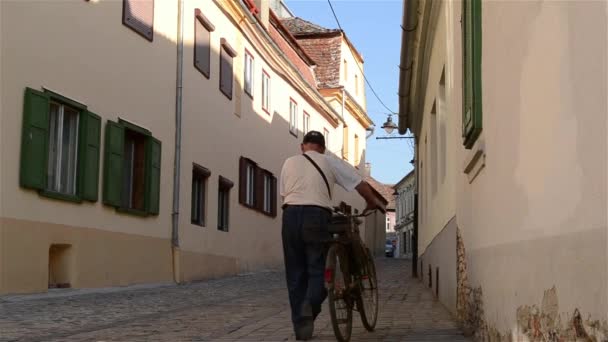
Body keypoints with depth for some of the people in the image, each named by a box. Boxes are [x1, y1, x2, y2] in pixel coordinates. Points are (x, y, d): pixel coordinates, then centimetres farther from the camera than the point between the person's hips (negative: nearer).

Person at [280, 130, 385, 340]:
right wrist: (373, 203, 24)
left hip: (291, 214, 2)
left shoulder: (289, 163, 16)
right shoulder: (330, 162, 10)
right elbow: (360, 184, 9)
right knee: (319, 269, 4)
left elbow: (283, 194, 15)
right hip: (317, 216, -2)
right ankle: (310, 305, -25)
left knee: (295, 273, 8)